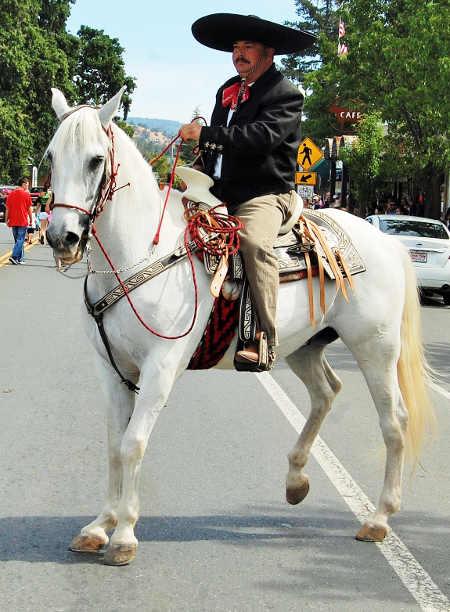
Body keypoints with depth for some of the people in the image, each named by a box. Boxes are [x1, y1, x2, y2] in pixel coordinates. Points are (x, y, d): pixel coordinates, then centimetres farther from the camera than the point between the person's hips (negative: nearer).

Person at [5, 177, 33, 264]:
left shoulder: (11, 194, 7)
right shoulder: (26, 194, -7)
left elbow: (7, 209, 9)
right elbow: (30, 208, -5)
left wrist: (6, 220, 15)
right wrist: (31, 219, 6)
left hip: (13, 222, 5)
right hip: (23, 221, -5)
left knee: (18, 240, 14)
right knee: (20, 240, -4)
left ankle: (19, 259, 15)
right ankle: (14, 256, -18)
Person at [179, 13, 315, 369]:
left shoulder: (286, 95, -6)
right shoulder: (228, 90, 18)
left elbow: (261, 136, -23)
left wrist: (205, 135, -22)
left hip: (265, 194, -9)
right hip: (222, 194, 9)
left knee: (255, 242, -36)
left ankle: (263, 341, -36)